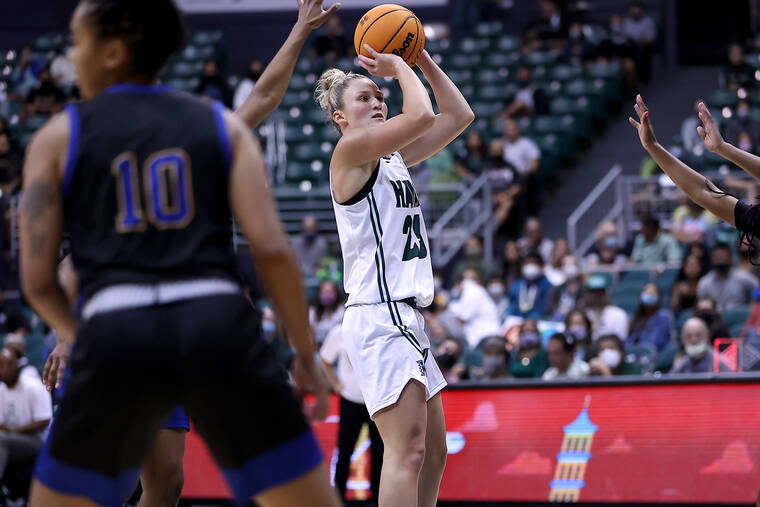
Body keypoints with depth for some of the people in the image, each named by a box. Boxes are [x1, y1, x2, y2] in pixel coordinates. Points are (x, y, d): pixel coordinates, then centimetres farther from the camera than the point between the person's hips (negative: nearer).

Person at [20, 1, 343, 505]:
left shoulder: (57, 137, 13)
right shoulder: (223, 126, 15)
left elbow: (37, 278, 10)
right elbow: (272, 249, 3)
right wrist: (306, 353, 13)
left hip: (118, 335, -1)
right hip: (220, 326, 1)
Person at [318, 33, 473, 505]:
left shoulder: (394, 157, 18)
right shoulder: (352, 149, -7)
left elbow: (459, 116, 21)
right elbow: (420, 115, -21)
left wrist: (422, 60, 14)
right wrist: (401, 69, -5)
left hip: (407, 316, 10)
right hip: (379, 314, -10)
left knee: (433, 452, 11)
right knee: (408, 450, -18)